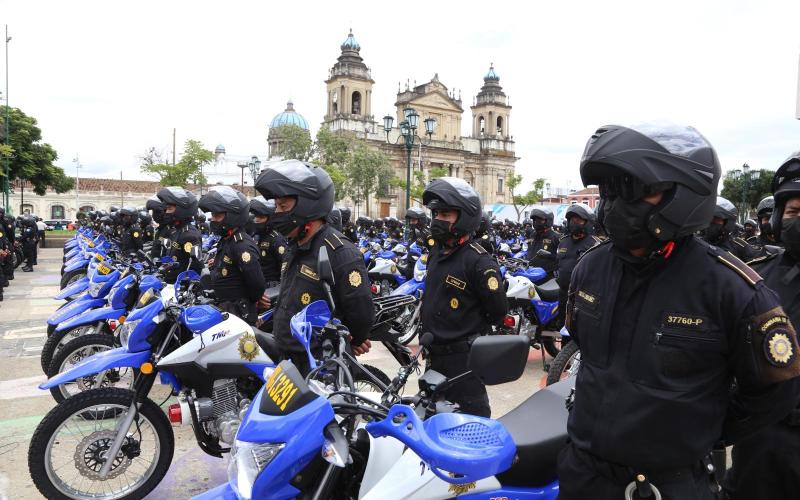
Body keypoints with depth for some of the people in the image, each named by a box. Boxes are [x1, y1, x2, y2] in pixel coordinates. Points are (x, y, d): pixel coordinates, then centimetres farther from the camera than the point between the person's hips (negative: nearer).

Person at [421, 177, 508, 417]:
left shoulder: (479, 261, -20)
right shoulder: (437, 251, 7)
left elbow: (498, 309, -16)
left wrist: (472, 334, -4)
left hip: (462, 357, -9)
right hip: (435, 352, 9)